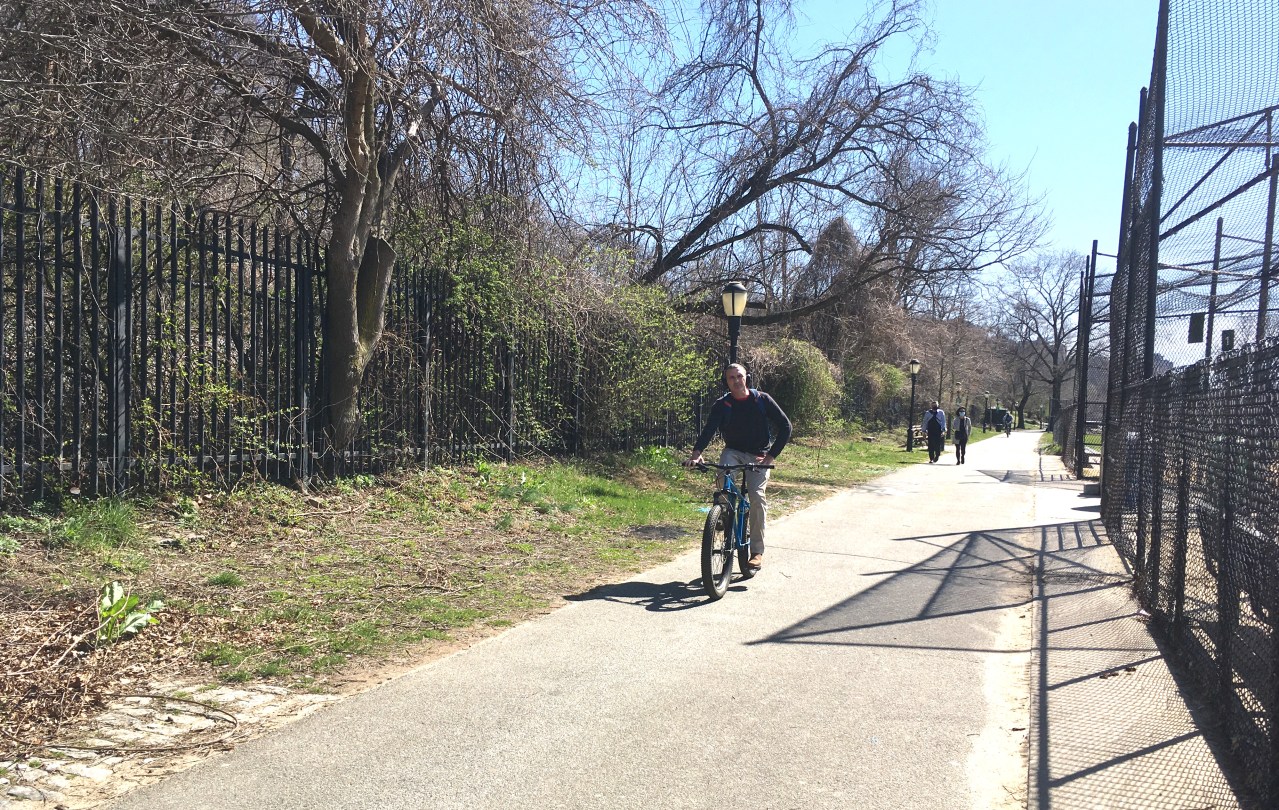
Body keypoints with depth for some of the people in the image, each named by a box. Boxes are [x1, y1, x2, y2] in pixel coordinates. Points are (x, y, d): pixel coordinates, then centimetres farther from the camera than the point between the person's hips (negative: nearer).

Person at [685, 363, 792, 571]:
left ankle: (757, 551, -13)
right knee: (723, 479, -32)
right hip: (733, 451, 1)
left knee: (757, 495, -21)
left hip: (758, 456, -1)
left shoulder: (762, 400, -4)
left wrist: (772, 455, -13)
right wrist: (697, 452, -39)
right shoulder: (722, 404, -4)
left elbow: (785, 426, -4)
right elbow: (709, 428, -20)